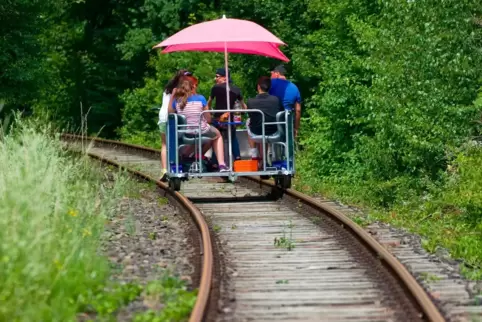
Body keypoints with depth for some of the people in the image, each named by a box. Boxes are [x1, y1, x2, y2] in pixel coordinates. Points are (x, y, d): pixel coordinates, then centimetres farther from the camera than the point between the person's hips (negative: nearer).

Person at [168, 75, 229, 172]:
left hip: (185, 134, 3)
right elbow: (208, 119, -3)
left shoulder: (176, 101, -5)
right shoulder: (200, 98, -9)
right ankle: (221, 165, 20)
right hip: (201, 131, -3)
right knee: (217, 135, 32)